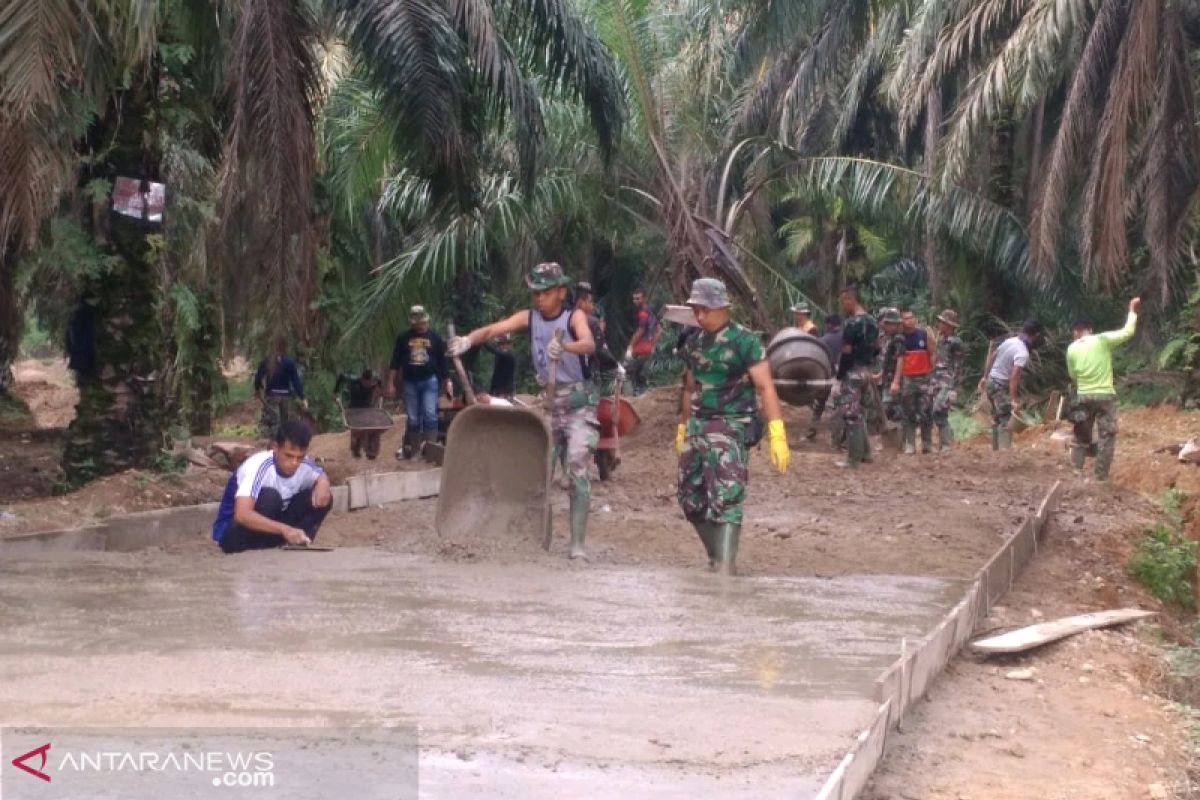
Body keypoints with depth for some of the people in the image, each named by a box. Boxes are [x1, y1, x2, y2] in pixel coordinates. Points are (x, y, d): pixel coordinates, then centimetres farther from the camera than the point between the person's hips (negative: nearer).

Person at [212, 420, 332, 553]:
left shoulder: (304, 465, -11)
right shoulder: (259, 467, -30)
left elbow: (321, 476, 13)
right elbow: (242, 515, -43)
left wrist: (322, 483, -14)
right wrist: (284, 529, -54)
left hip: (271, 530, 7)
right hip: (232, 533, -6)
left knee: (322, 497, -10)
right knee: (270, 497, -34)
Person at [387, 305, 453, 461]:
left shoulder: (435, 338, 4)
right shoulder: (403, 338, 3)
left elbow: (442, 362, 8)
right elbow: (395, 362, 4)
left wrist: (447, 381, 4)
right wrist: (391, 383, 0)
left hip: (429, 381, -1)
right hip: (410, 383, 1)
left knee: (430, 415, -13)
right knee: (413, 419, 5)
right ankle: (411, 449, 14)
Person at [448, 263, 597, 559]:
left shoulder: (574, 316, -12)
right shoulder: (529, 318, -1)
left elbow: (589, 344, -32)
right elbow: (494, 329, -14)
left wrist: (564, 346, -54)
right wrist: (469, 339, -36)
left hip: (579, 404, -5)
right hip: (547, 403, 5)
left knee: (578, 471, -13)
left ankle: (578, 545, -12)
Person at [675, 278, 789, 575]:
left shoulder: (744, 341, -10)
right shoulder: (694, 344, 11)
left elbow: (765, 387, -16)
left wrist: (776, 433, -24)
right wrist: (682, 427, 25)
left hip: (730, 427, -7)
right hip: (697, 426, 7)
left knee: (726, 498, -16)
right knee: (691, 499, 9)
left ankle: (725, 570, -19)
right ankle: (716, 558, 23)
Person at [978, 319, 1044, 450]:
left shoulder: (1009, 341, 3)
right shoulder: (1023, 353, -22)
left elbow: (992, 358, 13)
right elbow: (1014, 376, -30)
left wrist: (985, 377, 24)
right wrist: (1014, 400, -31)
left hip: (991, 382, 9)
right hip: (1001, 387, -9)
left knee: (997, 419, 17)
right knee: (1006, 421, -6)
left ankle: (996, 451, 23)